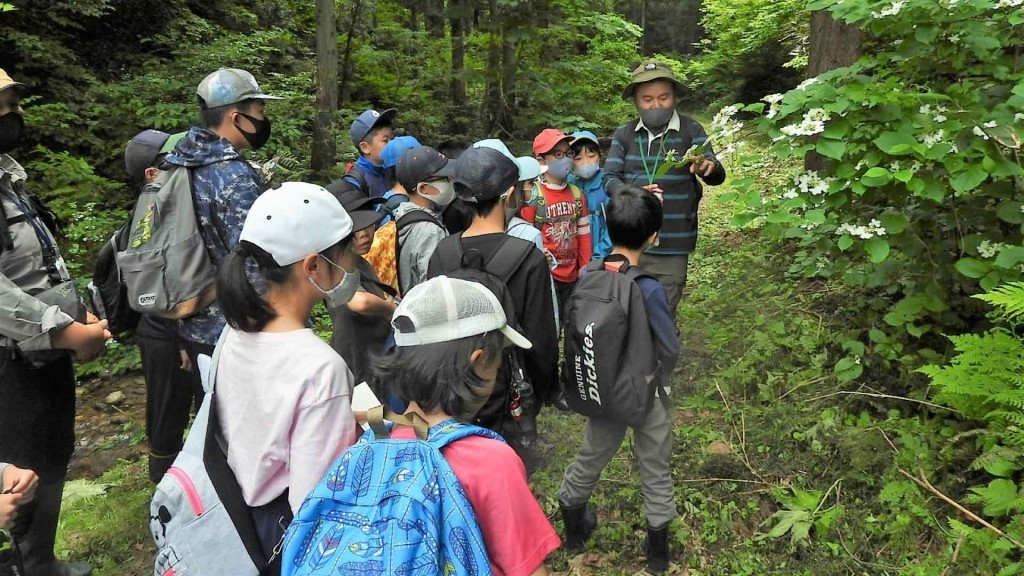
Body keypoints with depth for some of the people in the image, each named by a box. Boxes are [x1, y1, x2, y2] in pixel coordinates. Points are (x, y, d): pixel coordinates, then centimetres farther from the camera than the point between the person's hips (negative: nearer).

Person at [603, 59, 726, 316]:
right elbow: (609, 178, -1)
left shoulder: (691, 131, -2)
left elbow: (716, 177, -9)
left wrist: (709, 167, -34)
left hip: (671, 246, -2)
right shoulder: (624, 134, 5)